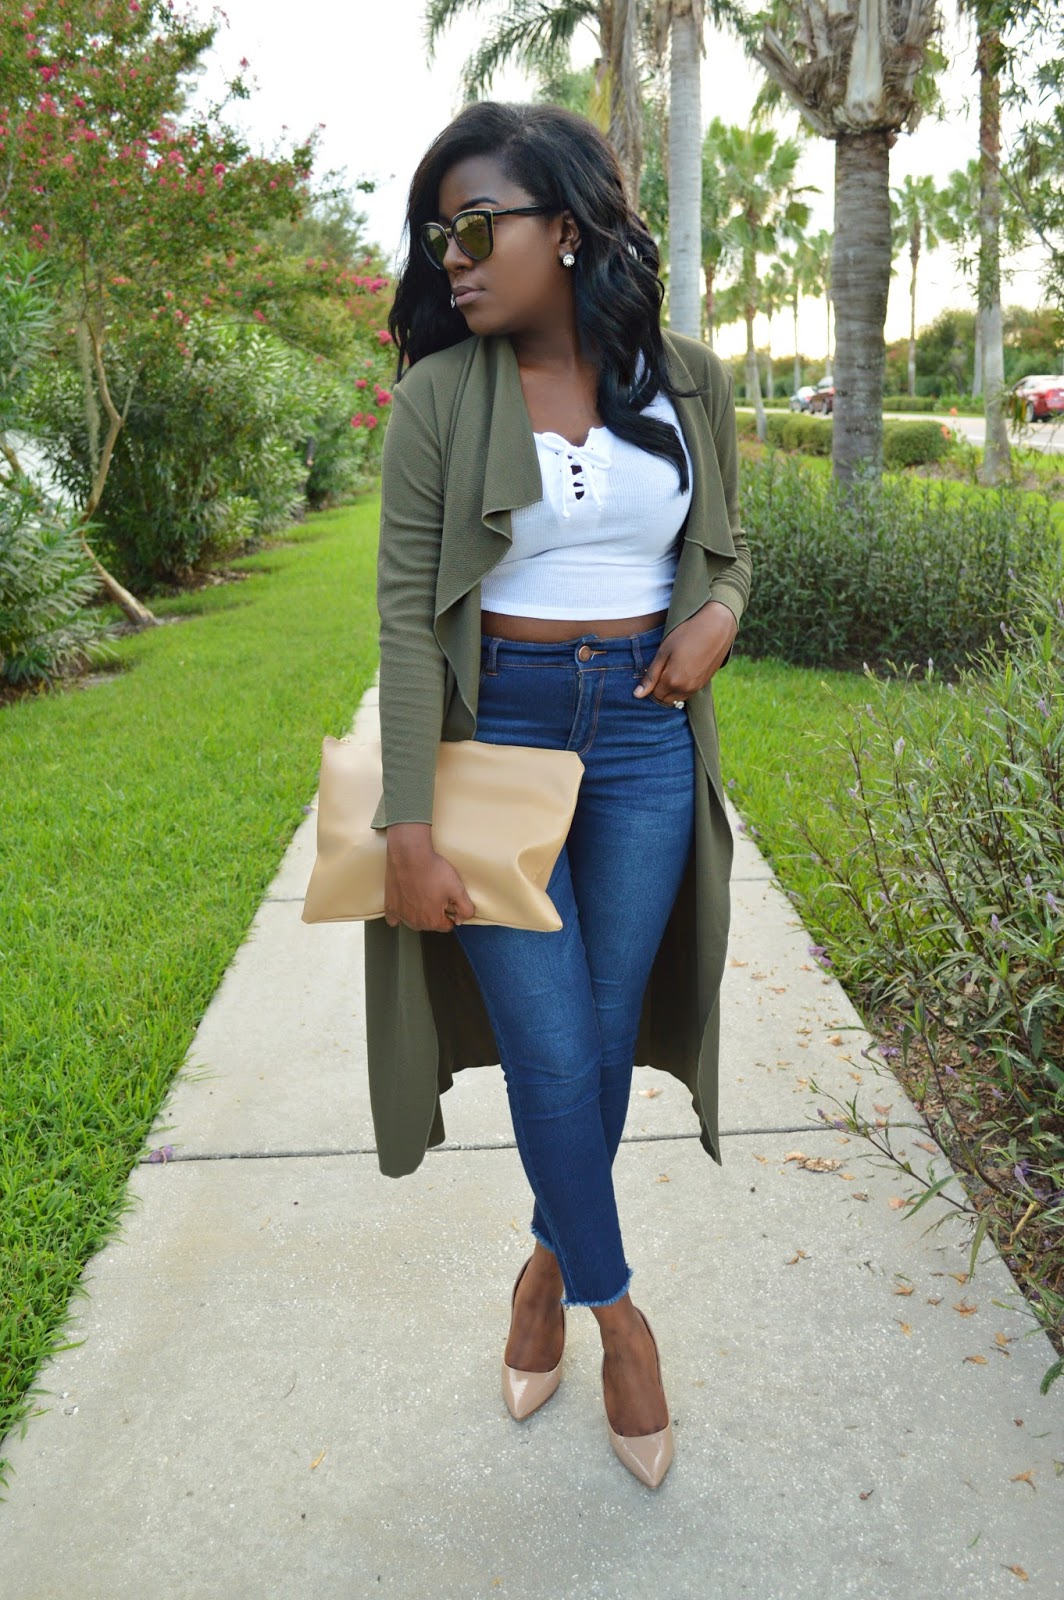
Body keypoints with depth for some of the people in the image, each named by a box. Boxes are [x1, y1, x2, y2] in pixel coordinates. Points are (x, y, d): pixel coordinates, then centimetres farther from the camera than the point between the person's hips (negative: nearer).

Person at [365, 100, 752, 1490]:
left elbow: (728, 544, 16)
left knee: (606, 1035, 9)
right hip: (498, 728, -2)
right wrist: (410, 827, -16)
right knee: (549, 1050, -1)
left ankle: (552, 1258, 36)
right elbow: (407, 612, -9)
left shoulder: (686, 380, 2)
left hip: (645, 735, 2)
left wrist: (720, 617, -9)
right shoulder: (441, 394, -5)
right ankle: (615, 1304, 25)